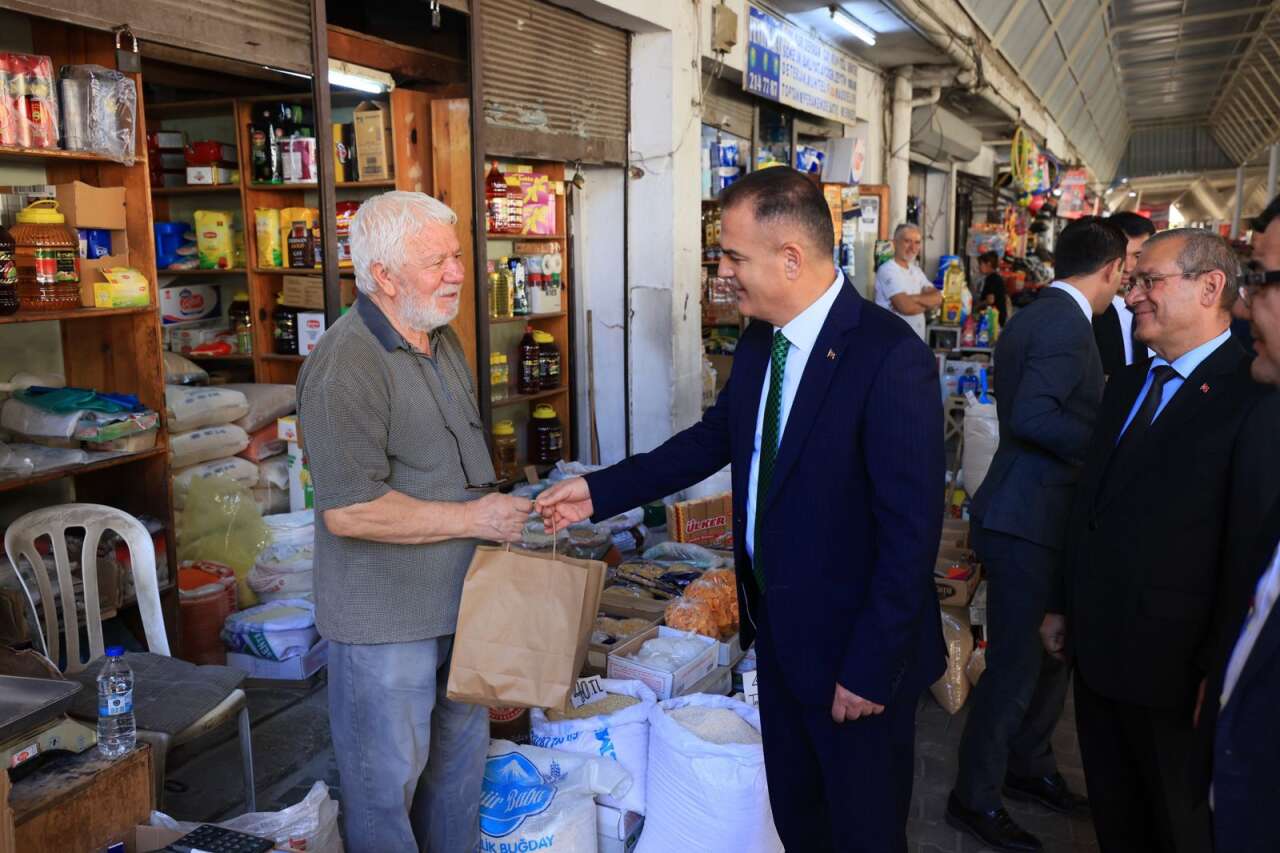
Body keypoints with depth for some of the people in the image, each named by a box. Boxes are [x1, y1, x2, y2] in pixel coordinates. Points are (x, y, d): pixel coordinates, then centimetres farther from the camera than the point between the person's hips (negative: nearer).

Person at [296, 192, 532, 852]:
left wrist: (501, 516, 8)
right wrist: (474, 518, -21)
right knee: (387, 780, 9)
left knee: (460, 754, 23)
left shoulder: (443, 341, 7)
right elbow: (349, 510, -28)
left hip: (458, 600, 9)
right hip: (384, 620, -9)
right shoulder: (346, 366, -23)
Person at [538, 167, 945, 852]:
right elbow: (714, 437, 12)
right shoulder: (760, 340, 0)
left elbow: (911, 531, -23)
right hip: (776, 627, 7)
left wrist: (869, 669, -19)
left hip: (852, 648, -7)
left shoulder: (891, 358, -24)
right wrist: (600, 492, 8)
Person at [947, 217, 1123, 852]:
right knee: (1018, 664, 2)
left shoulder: (1034, 317, 14)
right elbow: (1032, 417, -29)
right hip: (1027, 520, -10)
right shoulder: (1066, 323, -18)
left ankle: (1027, 765, 39)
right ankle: (975, 798, 19)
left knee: (1052, 651, 21)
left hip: (1033, 515, 10)